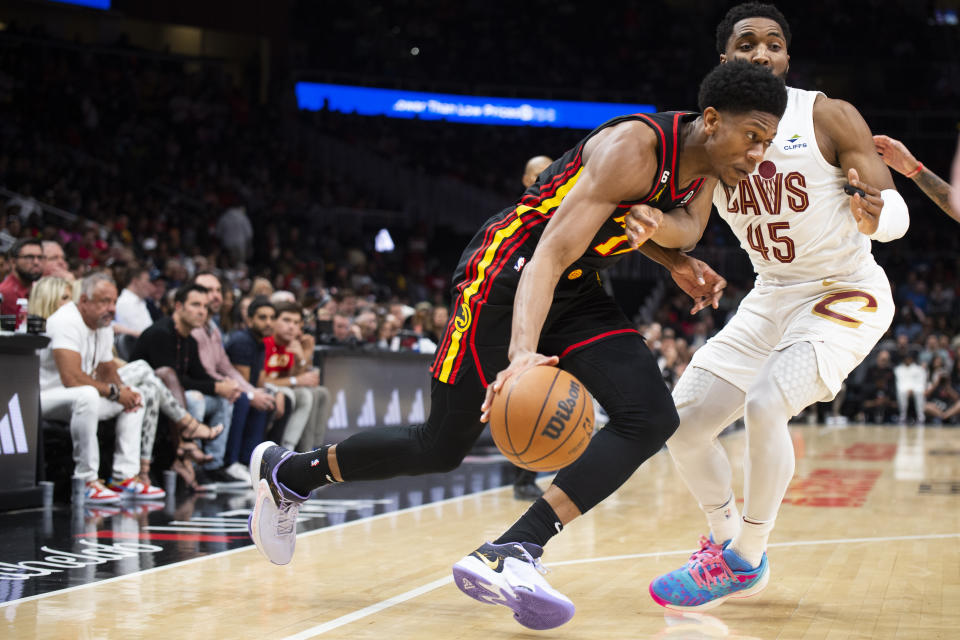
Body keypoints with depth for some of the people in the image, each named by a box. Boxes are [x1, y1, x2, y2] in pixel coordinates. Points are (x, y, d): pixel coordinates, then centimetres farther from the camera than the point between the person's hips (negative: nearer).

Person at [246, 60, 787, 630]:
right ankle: (286, 472, 25)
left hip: (578, 293, 8)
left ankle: (511, 554, -23)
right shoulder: (635, 149, -28)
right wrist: (523, 353, -48)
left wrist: (660, 221, -34)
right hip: (508, 277, -8)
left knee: (652, 418, -15)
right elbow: (552, 253, -34)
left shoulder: (706, 159, -1)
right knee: (440, 446, 1)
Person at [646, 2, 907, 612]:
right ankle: (726, 539, 23)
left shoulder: (828, 117, -16)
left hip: (844, 295, -5)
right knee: (682, 421, -1)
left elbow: (896, 210, -20)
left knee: (765, 405, -26)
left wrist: (874, 216, -45)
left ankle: (746, 562, -6)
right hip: (772, 296, 6)